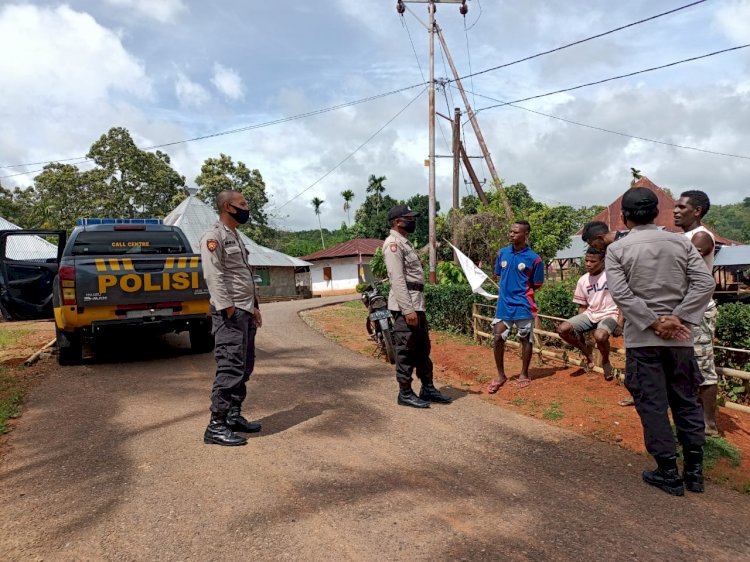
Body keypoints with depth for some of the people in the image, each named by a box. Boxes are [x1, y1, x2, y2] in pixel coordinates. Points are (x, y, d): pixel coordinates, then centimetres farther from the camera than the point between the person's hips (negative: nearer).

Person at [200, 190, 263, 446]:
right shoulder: (214, 236, -9)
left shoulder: (236, 236, 20)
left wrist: (254, 307, 18)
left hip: (245, 312, 10)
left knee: (245, 368, 12)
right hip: (230, 314, -10)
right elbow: (214, 276, -18)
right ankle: (216, 427, -5)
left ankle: (234, 416, 22)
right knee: (230, 369, -11)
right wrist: (230, 311, -20)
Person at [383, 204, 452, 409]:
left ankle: (428, 389, 25)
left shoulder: (405, 243, 19)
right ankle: (405, 394, 8)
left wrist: (417, 307, 18)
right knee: (406, 352, -2)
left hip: (417, 303, 10)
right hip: (404, 306, -10)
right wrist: (408, 309, -24)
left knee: (423, 348, 15)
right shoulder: (393, 243, -12)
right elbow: (397, 279, -20)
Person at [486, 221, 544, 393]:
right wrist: (504, 291, 3)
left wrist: (519, 292, -2)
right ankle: (500, 375, 17)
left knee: (525, 339, 9)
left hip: (523, 305, -3)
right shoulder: (502, 253, 4)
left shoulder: (534, 259, -9)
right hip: (503, 304, 4)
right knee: (497, 338, 2)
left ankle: (524, 375, 25)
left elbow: (536, 285, -1)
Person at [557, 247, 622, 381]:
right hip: (590, 315, 5)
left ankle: (605, 361, -1)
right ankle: (586, 352, 11)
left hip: (610, 314, -5)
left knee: (599, 336, -38)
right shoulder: (583, 280, 5)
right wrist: (579, 325, 3)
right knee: (563, 329, -16)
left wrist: (620, 320, -17)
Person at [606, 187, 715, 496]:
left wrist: (654, 323, -12)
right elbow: (705, 284, -6)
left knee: (652, 406, 6)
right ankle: (695, 470, 22)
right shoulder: (681, 242, 3)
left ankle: (669, 473, 13)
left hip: (642, 339, -3)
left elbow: (621, 293, -15)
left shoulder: (617, 249, -5)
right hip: (680, 338, 3)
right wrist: (676, 319, -9)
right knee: (686, 403, 15)